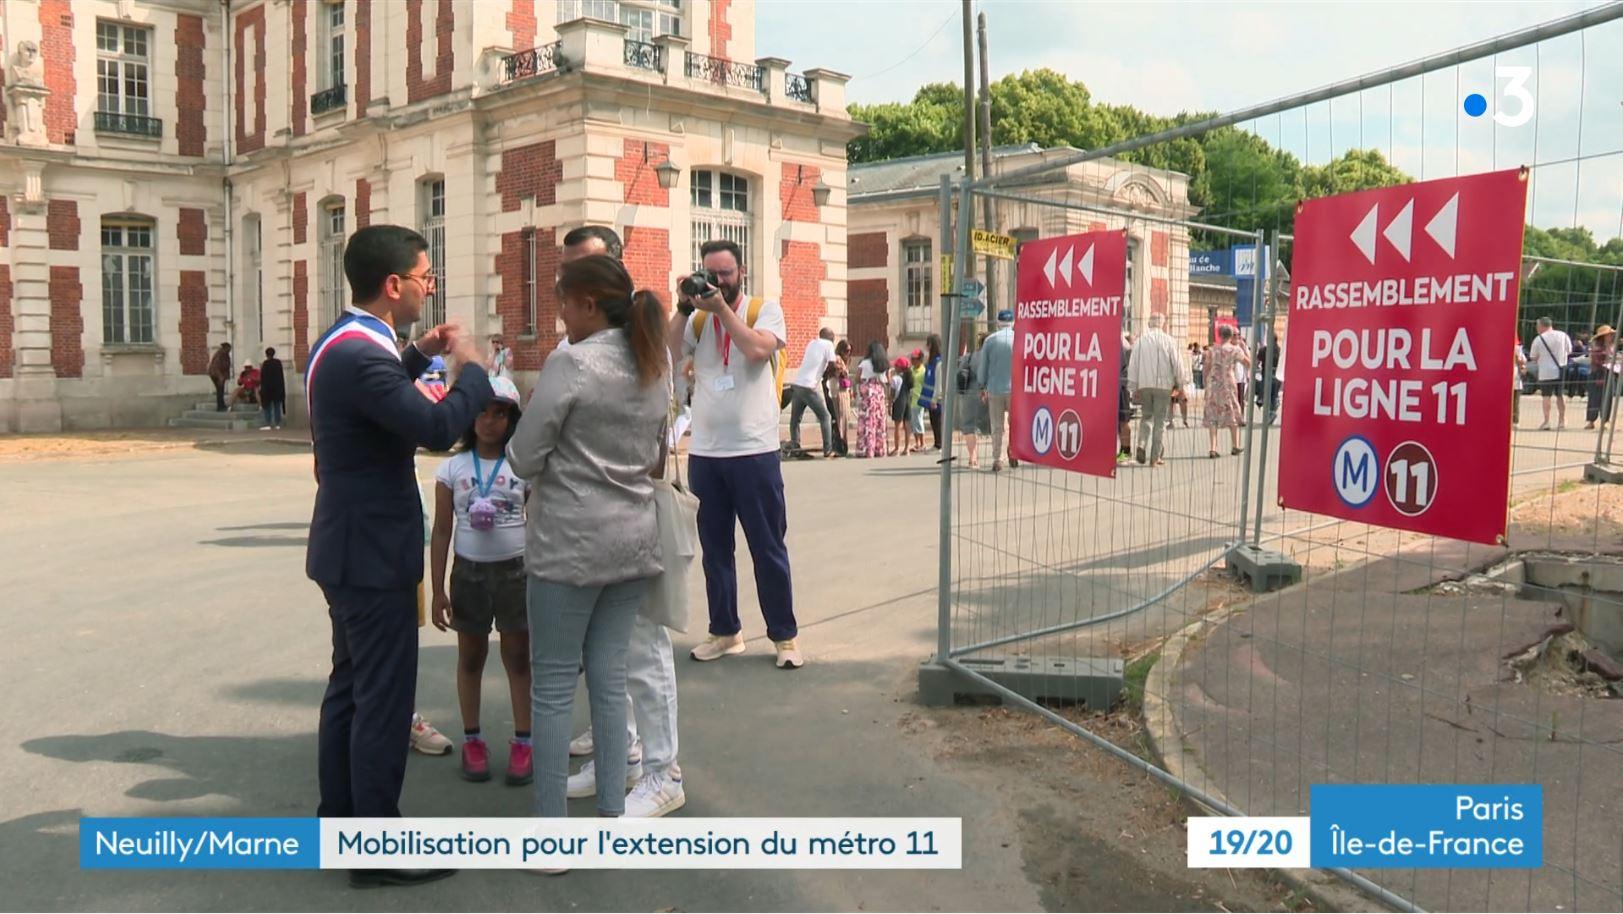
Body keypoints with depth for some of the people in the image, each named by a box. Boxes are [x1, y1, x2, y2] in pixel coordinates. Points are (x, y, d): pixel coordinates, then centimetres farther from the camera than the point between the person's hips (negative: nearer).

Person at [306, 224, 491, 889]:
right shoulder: (360, 353, -25)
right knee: (383, 699, -1)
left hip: (350, 547, 11)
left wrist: (417, 356, 17)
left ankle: (339, 819, 32)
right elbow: (437, 428, -30)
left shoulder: (340, 342, 8)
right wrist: (471, 368, -15)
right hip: (373, 553, -11)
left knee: (351, 685, 19)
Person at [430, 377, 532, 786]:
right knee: (470, 657, 11)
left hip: (516, 570, -1)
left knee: (517, 657, 6)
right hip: (469, 572, 1)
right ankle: (472, 740, 23)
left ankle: (522, 741, 14)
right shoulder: (452, 468, -1)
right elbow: (441, 531, 1)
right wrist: (437, 590, -1)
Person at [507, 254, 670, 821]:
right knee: (609, 679, 13)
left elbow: (524, 458, -11)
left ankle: (551, 831, 9)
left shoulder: (571, 363, -14)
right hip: (634, 540, 7)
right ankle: (612, 813, 19)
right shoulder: (656, 365, 8)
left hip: (569, 544, -6)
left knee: (554, 685, 3)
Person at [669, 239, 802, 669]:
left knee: (768, 547, 2)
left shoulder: (765, 309, 2)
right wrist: (684, 307, -10)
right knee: (715, 549, 11)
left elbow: (758, 349, -17)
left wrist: (722, 308, -15)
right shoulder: (696, 318, 10)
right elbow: (668, 355, -4)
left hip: (754, 450, -4)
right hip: (704, 452, 4)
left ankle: (784, 635, 12)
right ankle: (725, 632, 23)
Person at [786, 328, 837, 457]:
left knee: (795, 419, 15)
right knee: (825, 417, 6)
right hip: (809, 388, -6)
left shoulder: (812, 343, 21)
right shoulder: (828, 344, 2)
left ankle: (794, 448, 10)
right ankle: (828, 450, 2)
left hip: (796, 385, 6)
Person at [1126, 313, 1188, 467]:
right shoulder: (1169, 341, -4)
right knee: (1160, 420, 5)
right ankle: (1155, 457, 6)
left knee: (1147, 415, 17)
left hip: (1144, 384, 2)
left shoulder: (1140, 341, 3)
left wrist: (1133, 388, 11)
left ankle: (1142, 445, -7)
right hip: (1163, 385, -2)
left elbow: (1133, 365, 4)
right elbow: (1177, 364, -2)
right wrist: (1180, 384, 10)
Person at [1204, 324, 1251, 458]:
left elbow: (1206, 371, 7)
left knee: (1212, 417, 3)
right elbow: (1249, 364, 5)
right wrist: (1245, 348, 13)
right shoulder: (1235, 349, -2)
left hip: (1212, 385, 2)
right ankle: (1235, 446, 25)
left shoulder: (1212, 351, 6)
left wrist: (1206, 388, 16)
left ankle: (1213, 448, -7)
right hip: (1228, 384, -1)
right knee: (1232, 415, 15)